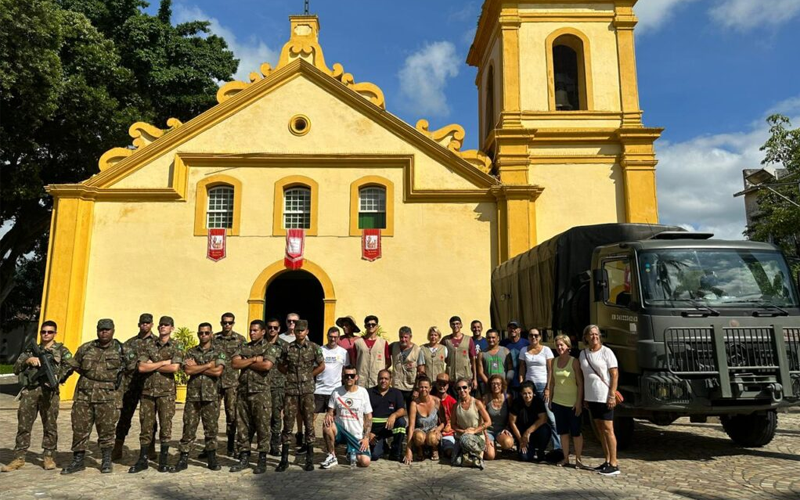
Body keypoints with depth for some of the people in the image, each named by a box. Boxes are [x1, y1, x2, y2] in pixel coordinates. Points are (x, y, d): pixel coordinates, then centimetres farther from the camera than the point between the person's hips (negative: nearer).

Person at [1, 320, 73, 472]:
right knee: (23, 425, 3)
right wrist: (27, 360, -4)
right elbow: (16, 369, 14)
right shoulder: (31, 350, 19)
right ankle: (19, 458, 11)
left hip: (48, 391, -3)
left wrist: (57, 378, -17)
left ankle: (49, 457, 10)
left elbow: (69, 365, -4)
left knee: (50, 425, 1)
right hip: (29, 391, 3)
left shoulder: (61, 350, 9)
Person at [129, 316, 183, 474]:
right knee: (146, 425, 7)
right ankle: (142, 460, 16)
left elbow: (174, 367, -13)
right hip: (148, 390, 3)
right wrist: (163, 362, -9)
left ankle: (164, 461, 11)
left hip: (166, 391, -3)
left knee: (165, 425, 1)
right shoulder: (149, 347, 10)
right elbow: (141, 367, -4)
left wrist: (152, 365, -6)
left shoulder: (176, 346, 2)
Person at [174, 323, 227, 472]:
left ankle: (212, 458, 16)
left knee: (211, 428, 5)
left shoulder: (219, 352, 4)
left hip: (211, 396, -1)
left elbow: (218, 371, -11)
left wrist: (196, 367, -6)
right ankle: (183, 458, 11)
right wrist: (208, 365, -10)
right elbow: (187, 370, -7)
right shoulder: (191, 352, 9)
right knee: (189, 428, 3)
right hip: (193, 395, 1)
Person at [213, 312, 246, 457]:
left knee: (231, 414, 3)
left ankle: (231, 447, 14)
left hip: (232, 381, -1)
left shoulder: (240, 339, 3)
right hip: (215, 380, 1)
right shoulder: (214, 338, 6)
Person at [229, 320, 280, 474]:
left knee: (262, 426, -1)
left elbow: (267, 365, -18)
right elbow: (235, 363, -1)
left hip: (261, 392, -5)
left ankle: (262, 460, 8)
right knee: (242, 426, 9)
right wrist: (254, 359, -10)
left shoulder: (270, 347, -1)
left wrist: (246, 363, -5)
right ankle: (244, 457, 20)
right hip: (243, 391, 5)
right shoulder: (243, 348, 14)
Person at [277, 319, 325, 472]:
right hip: (291, 389, 1)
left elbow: (321, 366, 7)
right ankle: (284, 459, 11)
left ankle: (309, 459, 13)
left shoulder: (314, 347, 1)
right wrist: (291, 375, 6)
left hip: (307, 390, -1)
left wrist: (308, 376, 4)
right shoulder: (287, 348, 4)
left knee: (309, 423, 4)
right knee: (288, 423, 2)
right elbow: (281, 366, 16)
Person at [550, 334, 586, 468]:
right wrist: (550, 399, 10)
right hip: (558, 402, 5)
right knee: (563, 431, 11)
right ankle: (566, 458, 21)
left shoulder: (574, 362, -10)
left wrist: (579, 402, -15)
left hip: (572, 403, -5)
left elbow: (580, 383, -11)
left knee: (576, 432, 4)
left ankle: (578, 459, 16)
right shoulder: (555, 361, 5)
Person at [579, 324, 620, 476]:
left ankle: (614, 464, 2)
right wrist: (584, 397, 12)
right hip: (591, 397, 6)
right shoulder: (583, 353, 9)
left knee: (608, 429, -4)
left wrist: (612, 395, -16)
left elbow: (615, 374, -9)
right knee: (600, 430, 11)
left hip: (605, 397, -6)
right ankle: (607, 461, 20)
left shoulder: (606, 352, -7)